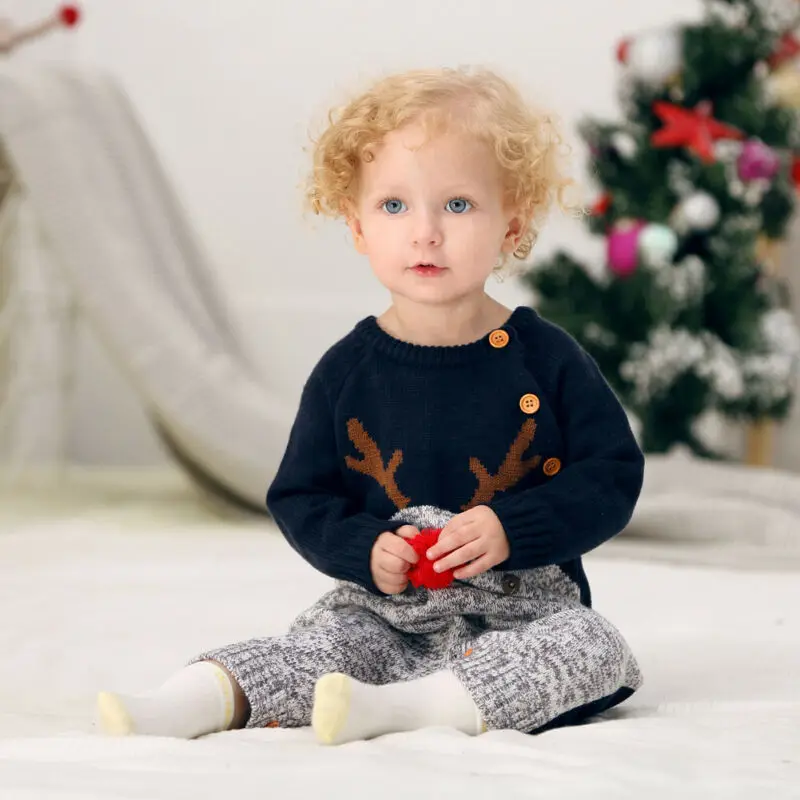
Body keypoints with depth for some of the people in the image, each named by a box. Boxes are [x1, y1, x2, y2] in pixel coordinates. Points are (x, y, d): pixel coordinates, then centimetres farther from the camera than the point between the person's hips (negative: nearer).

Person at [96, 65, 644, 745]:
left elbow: (613, 476, -5)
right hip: (383, 611, 2)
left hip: (522, 607, -1)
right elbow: (299, 498, 6)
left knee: (593, 648, -28)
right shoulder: (348, 371, 0)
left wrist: (512, 528, -20)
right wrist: (366, 549, -15)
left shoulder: (545, 358, -4)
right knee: (321, 641, -24)